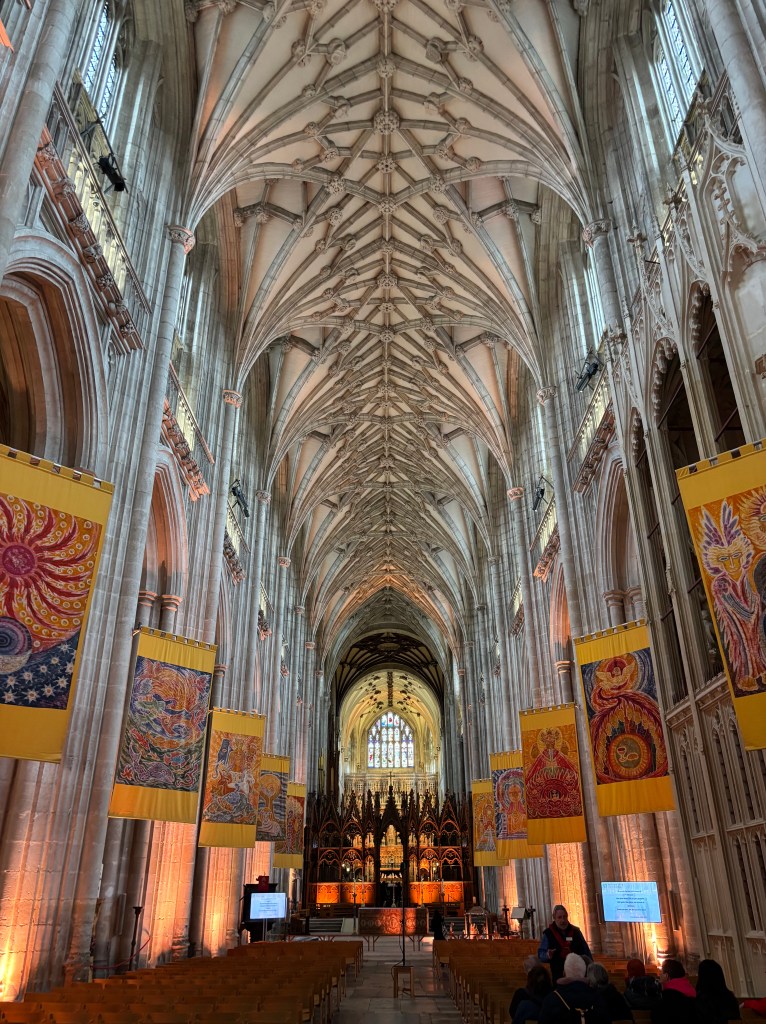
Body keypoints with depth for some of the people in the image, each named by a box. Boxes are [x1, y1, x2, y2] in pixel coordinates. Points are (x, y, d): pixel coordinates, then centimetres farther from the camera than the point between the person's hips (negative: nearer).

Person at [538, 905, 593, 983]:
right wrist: (548, 955, -22)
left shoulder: (575, 932, 7)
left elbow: (586, 953, 13)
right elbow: (540, 955, -1)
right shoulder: (548, 934, -1)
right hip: (559, 976, -2)